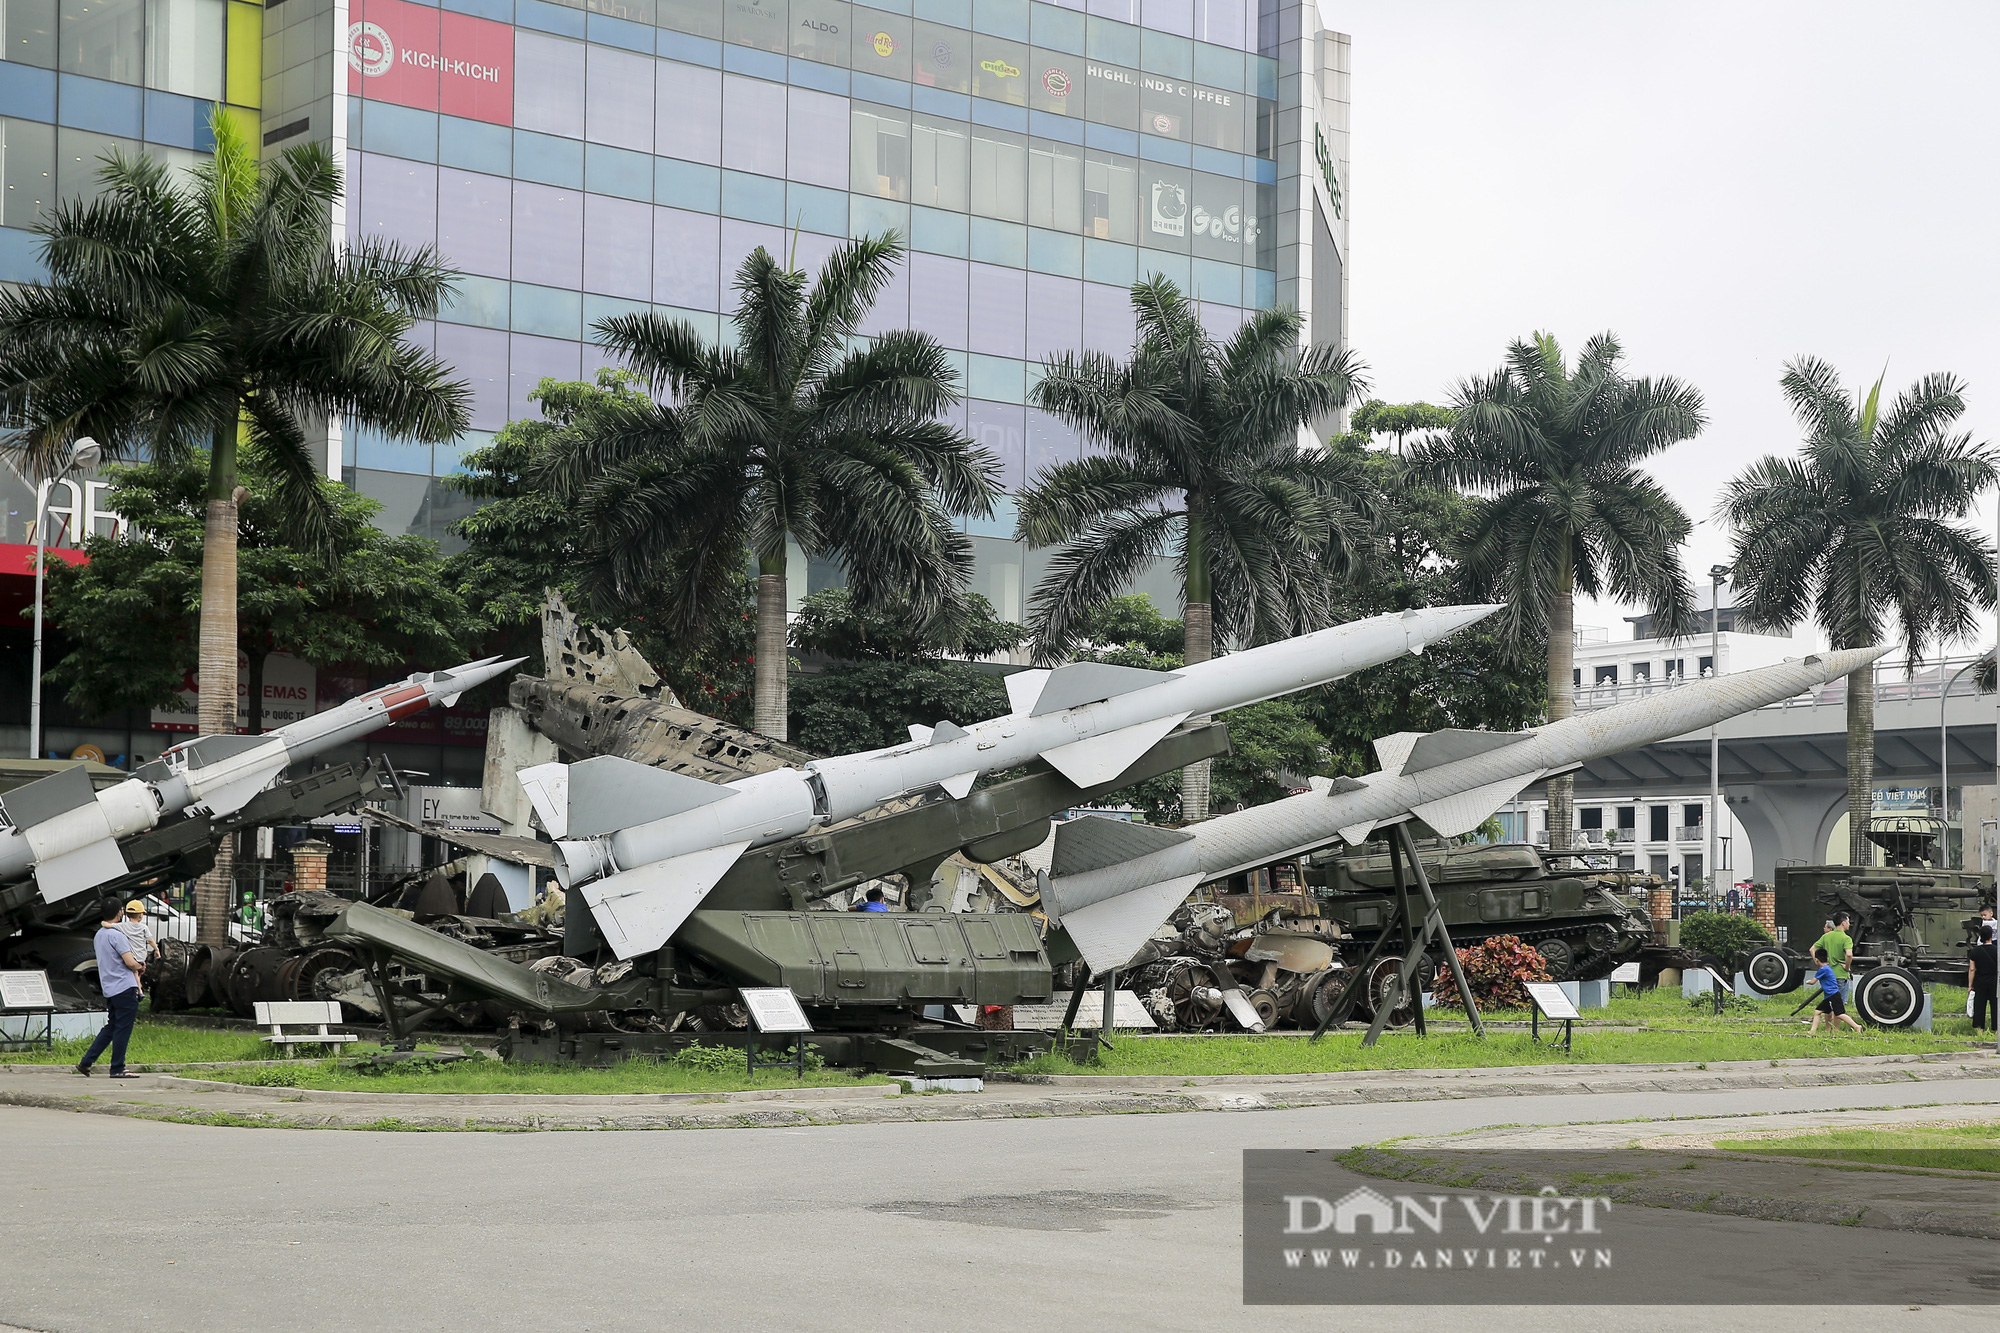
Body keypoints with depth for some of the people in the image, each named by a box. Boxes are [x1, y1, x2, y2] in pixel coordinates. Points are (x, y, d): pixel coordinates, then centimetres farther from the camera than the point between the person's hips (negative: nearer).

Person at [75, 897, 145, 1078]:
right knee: (122, 1029, -3)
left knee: (111, 1028, 15)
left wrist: (136, 965, 15)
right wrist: (140, 967, 3)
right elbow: (130, 962, -18)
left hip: (110, 989, 9)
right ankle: (117, 1069, 0)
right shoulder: (116, 934, -14)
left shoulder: (99, 935, 16)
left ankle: (86, 1063, 13)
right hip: (125, 988, -9)